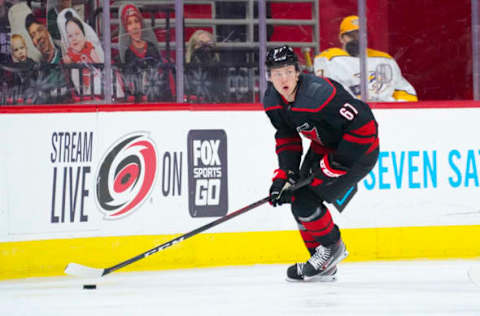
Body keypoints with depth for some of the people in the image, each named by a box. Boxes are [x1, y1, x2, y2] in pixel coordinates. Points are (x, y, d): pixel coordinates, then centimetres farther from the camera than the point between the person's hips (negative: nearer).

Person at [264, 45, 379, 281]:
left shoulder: (318, 93, -33)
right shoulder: (272, 101, -7)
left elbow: (363, 124, -30)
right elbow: (287, 138, 6)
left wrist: (336, 164, -25)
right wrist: (285, 174, -7)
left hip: (359, 149, -9)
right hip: (323, 146, 9)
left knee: (305, 199, -16)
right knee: (296, 194, 3)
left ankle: (332, 247, 9)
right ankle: (324, 267, 15)